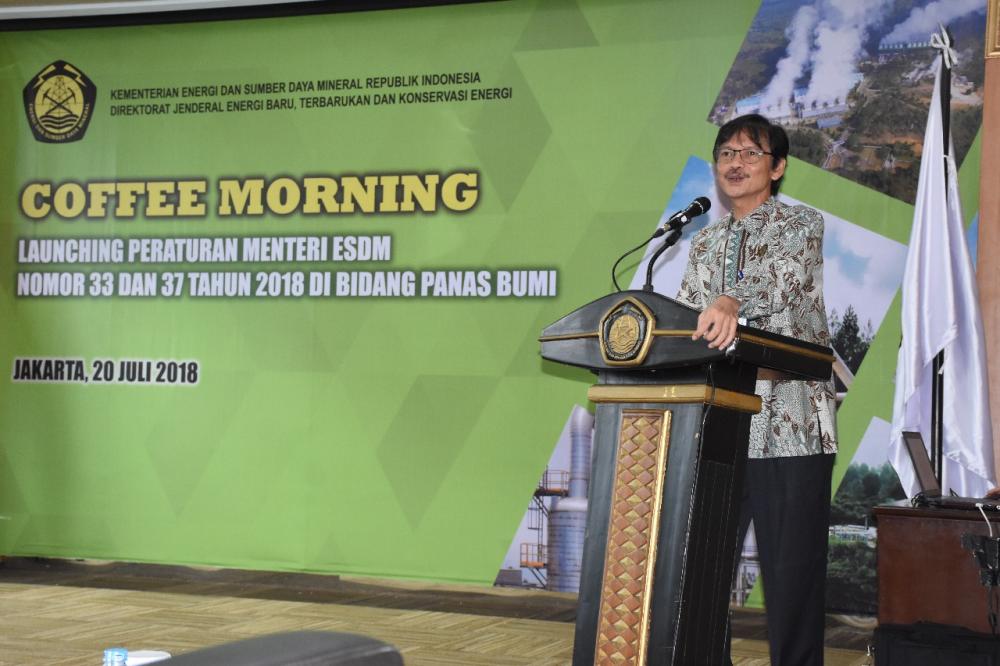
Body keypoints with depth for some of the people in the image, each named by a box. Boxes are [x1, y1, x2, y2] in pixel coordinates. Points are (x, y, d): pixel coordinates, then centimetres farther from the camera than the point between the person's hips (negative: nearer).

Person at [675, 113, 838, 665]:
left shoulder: (801, 225, 2)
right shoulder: (705, 244, 19)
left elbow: (784, 275, -20)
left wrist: (733, 302, -41)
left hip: (791, 426, -5)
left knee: (792, 568, -3)